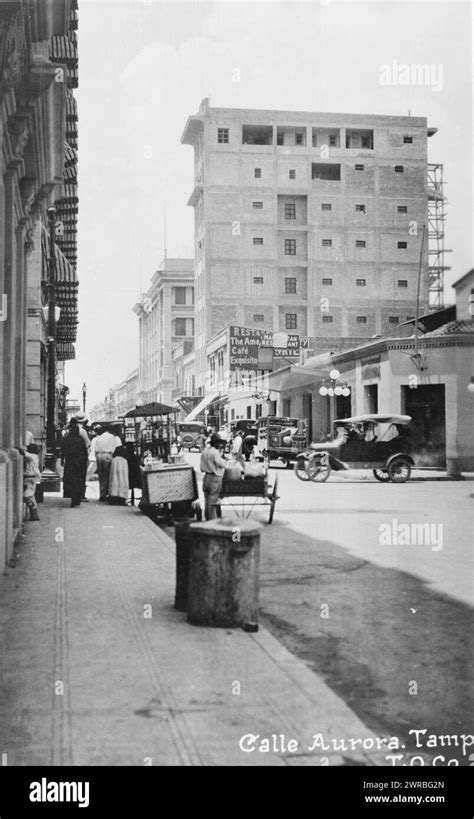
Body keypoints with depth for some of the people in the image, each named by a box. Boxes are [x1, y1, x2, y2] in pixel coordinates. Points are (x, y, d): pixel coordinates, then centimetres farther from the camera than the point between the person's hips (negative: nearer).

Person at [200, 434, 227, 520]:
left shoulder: (204, 452, 12)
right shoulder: (215, 452, -14)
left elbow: (202, 468, 14)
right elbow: (222, 464, -18)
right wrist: (223, 459, -1)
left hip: (206, 478, 8)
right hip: (215, 478, -8)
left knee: (207, 502, 12)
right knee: (212, 502, -4)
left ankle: (207, 519, 18)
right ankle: (213, 521, -1)